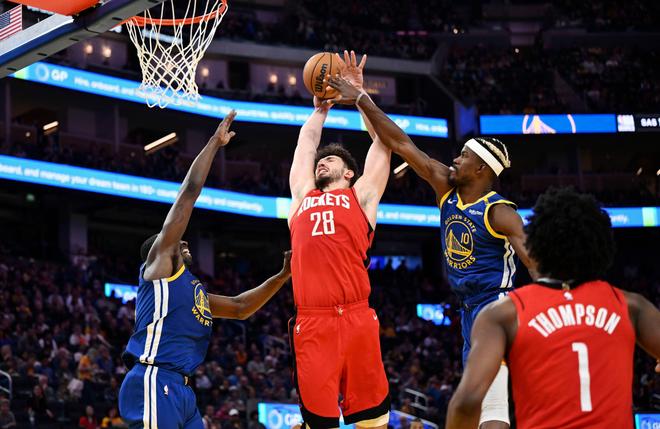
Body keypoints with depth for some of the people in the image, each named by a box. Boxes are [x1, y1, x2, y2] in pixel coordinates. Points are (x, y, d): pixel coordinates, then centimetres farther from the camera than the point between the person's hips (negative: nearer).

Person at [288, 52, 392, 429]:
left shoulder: (361, 195, 16)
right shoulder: (303, 196, 24)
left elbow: (383, 139, 19)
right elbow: (307, 142, 34)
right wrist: (321, 106, 44)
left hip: (355, 317, -2)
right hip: (310, 323, 2)